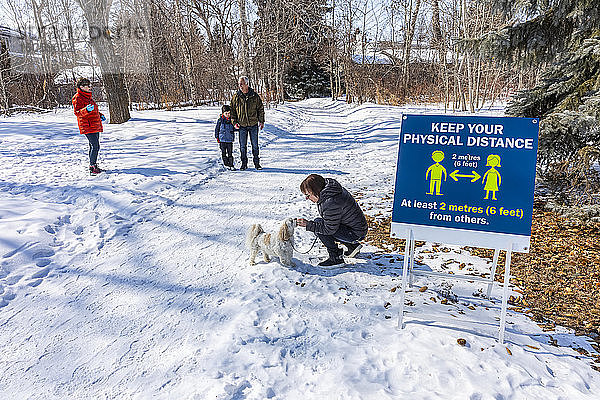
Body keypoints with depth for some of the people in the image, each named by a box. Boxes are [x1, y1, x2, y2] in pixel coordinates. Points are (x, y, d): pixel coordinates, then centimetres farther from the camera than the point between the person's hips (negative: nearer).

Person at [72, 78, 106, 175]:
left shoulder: (87, 97, 20)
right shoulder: (77, 98, -9)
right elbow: (77, 112, -17)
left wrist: (100, 115, 21)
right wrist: (86, 110, -34)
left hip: (95, 126, 10)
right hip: (88, 127, -10)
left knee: (95, 146, 12)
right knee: (95, 146, -14)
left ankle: (93, 165, 21)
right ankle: (92, 167, -9)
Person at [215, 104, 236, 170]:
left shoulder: (231, 120, 4)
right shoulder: (220, 120, -2)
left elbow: (233, 128, 15)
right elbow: (217, 129, 4)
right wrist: (217, 137, 2)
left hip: (230, 140, 1)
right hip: (222, 140, -1)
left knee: (230, 153, 1)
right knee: (223, 153, 6)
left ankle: (231, 165, 7)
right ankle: (226, 164, 16)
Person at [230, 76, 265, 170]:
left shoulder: (254, 96, -1)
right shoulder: (236, 97, 1)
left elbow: (260, 108, 7)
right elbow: (232, 110, 8)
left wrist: (261, 121, 2)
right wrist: (234, 122, -2)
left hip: (253, 124, -1)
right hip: (242, 125, 1)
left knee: (255, 145, 6)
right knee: (243, 146, 5)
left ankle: (257, 163, 17)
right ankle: (244, 163, 16)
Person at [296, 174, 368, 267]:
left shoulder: (331, 203, -28)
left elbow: (329, 229, -24)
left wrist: (308, 224, -19)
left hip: (356, 233, -10)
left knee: (318, 223, -16)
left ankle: (335, 257, -10)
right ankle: (352, 245, 21)